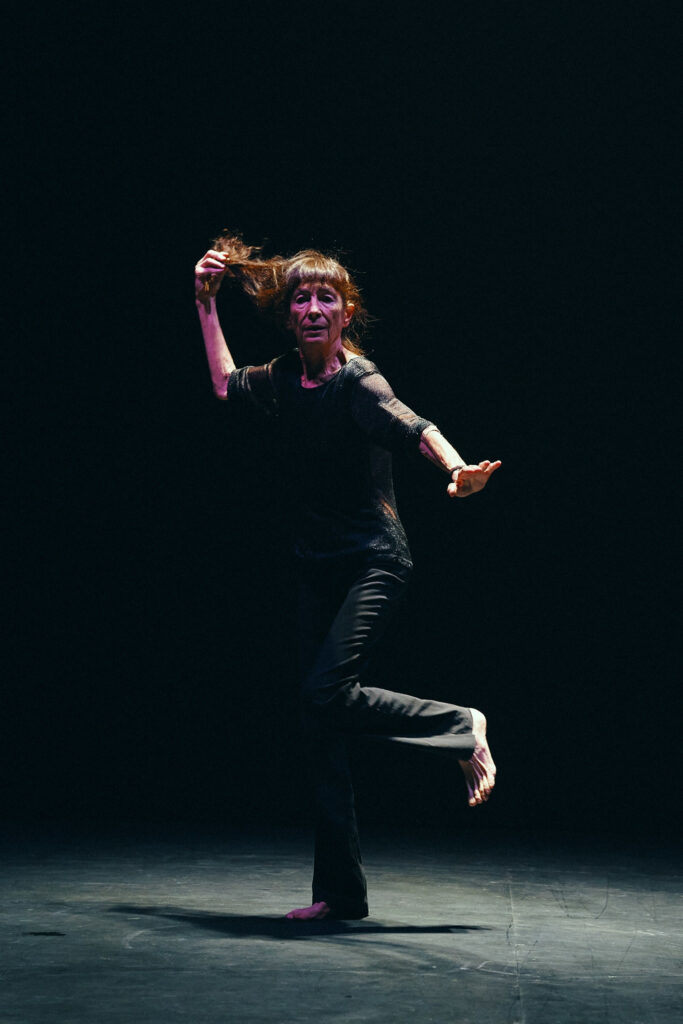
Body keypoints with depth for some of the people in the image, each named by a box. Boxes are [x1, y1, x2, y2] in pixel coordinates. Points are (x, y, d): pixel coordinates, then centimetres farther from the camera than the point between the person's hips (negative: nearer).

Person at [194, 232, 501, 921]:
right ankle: (340, 893, 11)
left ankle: (462, 729, -1)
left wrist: (458, 470, -52)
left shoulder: (357, 380, -14)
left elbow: (415, 427, -32)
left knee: (327, 691, -25)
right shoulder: (284, 379, 5)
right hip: (318, 567, 7)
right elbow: (225, 384, 26)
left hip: (373, 562, -7)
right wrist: (206, 304, 23)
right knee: (320, 727, 4)